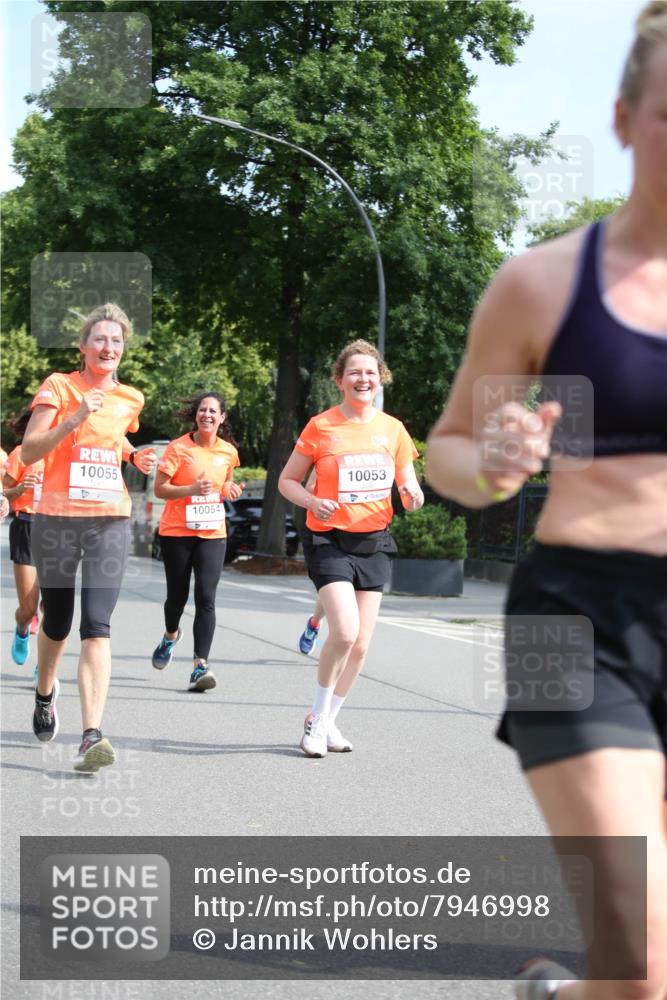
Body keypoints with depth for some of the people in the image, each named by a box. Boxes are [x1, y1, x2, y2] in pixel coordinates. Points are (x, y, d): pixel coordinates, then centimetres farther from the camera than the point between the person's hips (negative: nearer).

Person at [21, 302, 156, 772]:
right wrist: (73, 420, -25)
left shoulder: (130, 399, 10)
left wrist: (136, 457, 11)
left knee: (97, 625, -12)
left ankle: (92, 735, -21)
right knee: (58, 620, 11)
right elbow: (28, 452, -12)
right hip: (57, 519, -2)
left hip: (110, 521, 2)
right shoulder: (59, 386, -3)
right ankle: (46, 692, 44)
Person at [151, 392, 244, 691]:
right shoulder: (179, 448, -8)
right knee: (177, 595, 10)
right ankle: (170, 636, 45)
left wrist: (230, 490, 0)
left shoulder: (229, 451, 5)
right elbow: (159, 489, -9)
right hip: (177, 532, -2)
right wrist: (191, 490, -24)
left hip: (212, 534, 2)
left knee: (206, 599, -11)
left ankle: (200, 666, -15)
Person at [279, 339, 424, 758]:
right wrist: (313, 502, -17)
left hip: (374, 543, 4)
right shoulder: (321, 427, -4)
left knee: (361, 644, 4)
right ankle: (318, 715, 0)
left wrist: (413, 495, -11)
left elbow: (408, 484, 13)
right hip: (332, 541, -4)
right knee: (345, 631, -21)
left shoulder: (393, 429, 5)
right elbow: (287, 480, 3)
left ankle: (327, 721, 22)